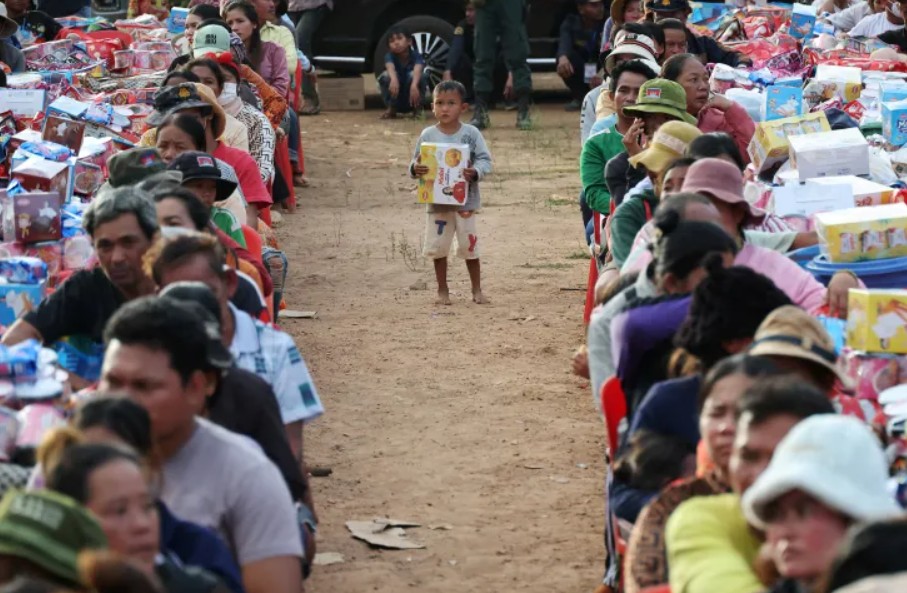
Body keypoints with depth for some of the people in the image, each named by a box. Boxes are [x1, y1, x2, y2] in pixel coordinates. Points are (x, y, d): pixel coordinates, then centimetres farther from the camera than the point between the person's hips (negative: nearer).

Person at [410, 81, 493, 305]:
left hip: (465, 201, -1)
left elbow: (485, 160, -5)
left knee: (469, 246, 6)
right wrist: (416, 168, -21)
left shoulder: (471, 134, -5)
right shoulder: (427, 135, -2)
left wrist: (475, 172, -25)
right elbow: (415, 164, 2)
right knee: (438, 247, 7)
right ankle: (442, 291, 20)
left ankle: (477, 290, 19)